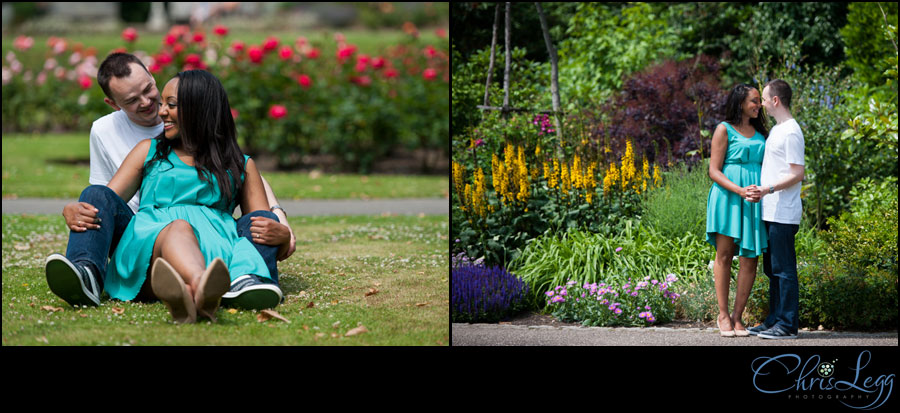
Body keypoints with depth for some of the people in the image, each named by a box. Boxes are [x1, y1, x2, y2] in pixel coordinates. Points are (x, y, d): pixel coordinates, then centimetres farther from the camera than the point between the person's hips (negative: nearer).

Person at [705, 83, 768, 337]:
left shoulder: (760, 132, 18)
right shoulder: (725, 130, 1)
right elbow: (714, 171, -4)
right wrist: (740, 190, -17)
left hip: (754, 200, 5)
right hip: (728, 196, -5)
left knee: (749, 259, -2)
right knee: (724, 254, -3)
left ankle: (737, 316, 3)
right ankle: (723, 315, 5)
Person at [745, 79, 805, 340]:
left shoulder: (791, 132, -13)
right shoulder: (776, 130, 18)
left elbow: (797, 174, -17)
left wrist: (768, 189, -24)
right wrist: (760, 192, 13)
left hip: (784, 214, -10)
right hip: (771, 212, 10)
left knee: (784, 269, -8)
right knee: (772, 269, 13)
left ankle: (788, 325, -5)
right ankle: (774, 320, 19)